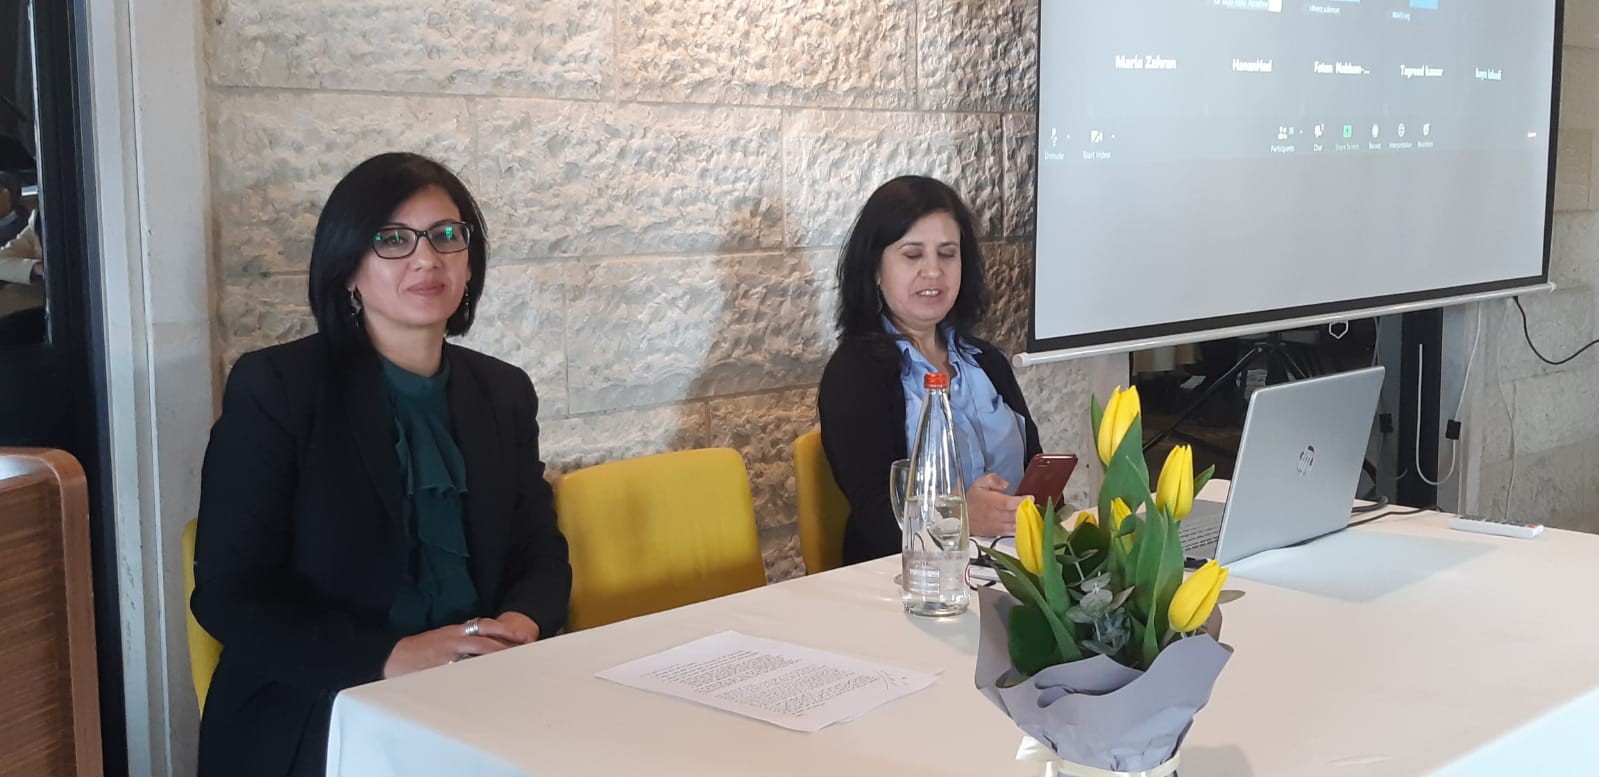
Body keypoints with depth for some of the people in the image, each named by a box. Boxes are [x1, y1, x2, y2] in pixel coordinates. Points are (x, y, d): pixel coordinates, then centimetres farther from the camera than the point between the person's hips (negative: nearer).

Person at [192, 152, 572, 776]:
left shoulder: (504, 394, 12)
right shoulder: (274, 387, -2)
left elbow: (541, 557, 14)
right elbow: (228, 593, -7)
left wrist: (522, 624, -10)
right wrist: (391, 656, -19)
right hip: (321, 713, -4)